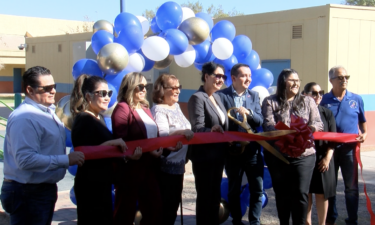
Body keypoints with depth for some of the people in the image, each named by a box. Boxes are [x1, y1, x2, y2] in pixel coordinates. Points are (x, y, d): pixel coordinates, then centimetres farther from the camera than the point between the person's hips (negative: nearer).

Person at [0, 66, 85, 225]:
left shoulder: (48, 112, 11)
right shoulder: (24, 118, -23)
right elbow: (26, 160, -31)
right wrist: (66, 160, -27)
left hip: (44, 189, 10)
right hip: (28, 194, -10)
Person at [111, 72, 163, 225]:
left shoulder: (144, 108, 14)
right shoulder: (122, 108, -12)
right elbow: (120, 141, -21)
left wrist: (161, 146, -4)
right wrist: (146, 151, -25)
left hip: (149, 168, 8)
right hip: (130, 169, -8)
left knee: (154, 208, 14)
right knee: (125, 213, 5)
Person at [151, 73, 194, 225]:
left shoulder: (176, 107, 11)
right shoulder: (158, 110, -14)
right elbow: (162, 135, -27)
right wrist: (181, 132, -40)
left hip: (179, 163, 8)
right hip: (166, 166, -8)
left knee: (175, 202, 17)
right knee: (166, 205, 2)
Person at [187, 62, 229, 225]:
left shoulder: (217, 97, 12)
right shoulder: (197, 98, -12)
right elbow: (198, 128, -22)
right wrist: (211, 130, -40)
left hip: (218, 154, 8)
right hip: (204, 155, -8)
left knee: (215, 195, 15)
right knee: (204, 196, 1)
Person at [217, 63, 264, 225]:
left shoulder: (254, 95, 7)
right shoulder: (222, 95, -6)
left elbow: (260, 121, -1)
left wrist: (248, 113, -19)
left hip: (253, 150, 3)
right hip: (233, 150, -3)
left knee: (257, 189, 5)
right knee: (234, 190, 11)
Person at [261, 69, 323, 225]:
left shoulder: (308, 101, 13)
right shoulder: (270, 102, 6)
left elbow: (318, 124, 6)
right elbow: (268, 125, -7)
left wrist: (310, 128, -18)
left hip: (304, 155, 1)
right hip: (278, 156, 0)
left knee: (301, 193, -6)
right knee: (282, 193, 9)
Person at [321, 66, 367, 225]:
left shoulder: (356, 99, 4)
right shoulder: (324, 100, 1)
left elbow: (362, 121, 12)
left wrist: (364, 133, -6)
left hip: (349, 148, 0)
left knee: (351, 186, 5)